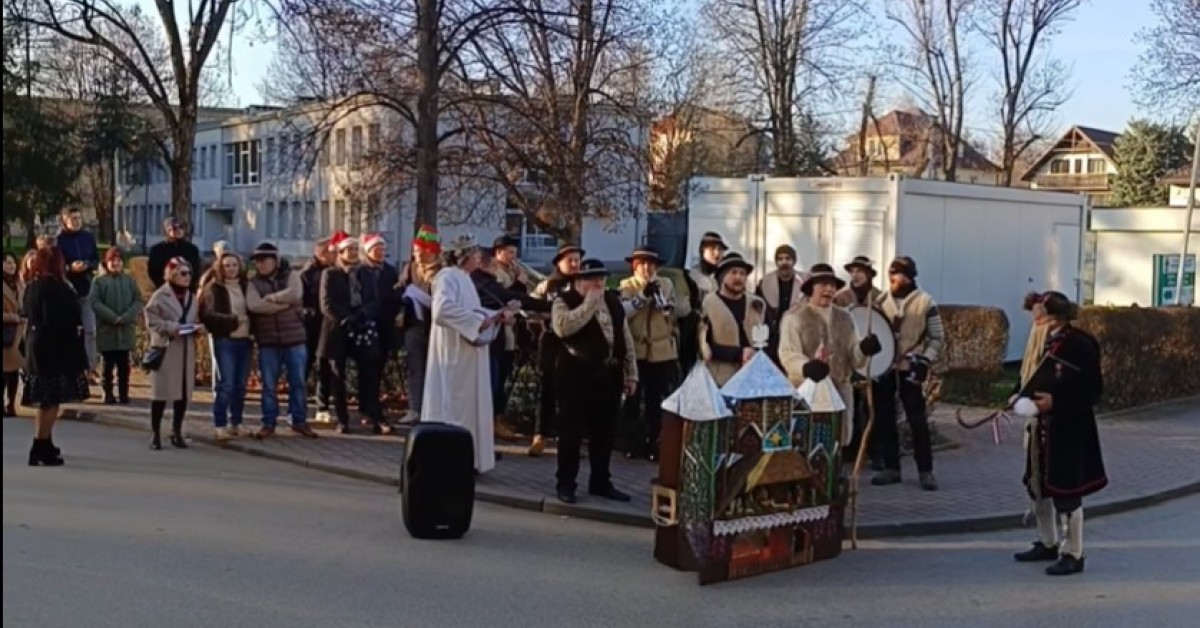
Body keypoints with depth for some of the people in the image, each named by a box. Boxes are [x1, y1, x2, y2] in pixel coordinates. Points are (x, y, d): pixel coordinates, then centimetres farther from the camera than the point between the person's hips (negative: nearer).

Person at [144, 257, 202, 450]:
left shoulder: (192, 297, 14)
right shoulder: (160, 296, -5)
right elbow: (151, 320, -9)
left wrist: (199, 327, -1)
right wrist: (170, 328, -20)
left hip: (186, 351, 6)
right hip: (165, 349, -6)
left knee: (183, 392, 6)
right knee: (161, 391, -2)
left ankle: (177, 432, 17)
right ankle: (155, 434, 6)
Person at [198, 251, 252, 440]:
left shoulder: (244, 286, 13)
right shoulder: (213, 288, -3)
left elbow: (252, 310, 17)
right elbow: (208, 314, -14)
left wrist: (252, 328, -1)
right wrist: (233, 319, -23)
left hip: (244, 340, 5)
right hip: (224, 340, -5)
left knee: (240, 385, 8)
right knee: (225, 384, -7)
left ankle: (236, 423, 18)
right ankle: (219, 425, 0)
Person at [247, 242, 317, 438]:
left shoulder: (291, 275, 3)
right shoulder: (253, 282, 5)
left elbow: (295, 294, -19)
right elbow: (253, 305, -14)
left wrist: (270, 298, -11)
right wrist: (284, 303, -14)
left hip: (294, 338, -1)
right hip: (267, 341, 1)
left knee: (298, 382, 5)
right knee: (269, 385, 5)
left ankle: (299, 421, 16)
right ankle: (269, 423, 14)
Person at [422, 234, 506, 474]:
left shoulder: (464, 278, 16)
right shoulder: (448, 276, -14)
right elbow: (443, 308, -29)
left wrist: (495, 316, 7)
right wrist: (477, 321, -24)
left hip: (468, 352, 10)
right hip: (454, 353, -10)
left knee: (468, 403, 11)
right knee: (453, 404, -5)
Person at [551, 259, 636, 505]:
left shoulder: (613, 301, 13)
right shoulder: (565, 301, -5)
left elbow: (626, 339, 15)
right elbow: (562, 328, -26)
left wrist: (631, 374, 11)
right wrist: (589, 304, -20)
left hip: (609, 374, 6)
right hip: (577, 373, -6)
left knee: (604, 431, 12)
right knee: (572, 430, 0)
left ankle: (600, 482, 23)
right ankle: (566, 484, 10)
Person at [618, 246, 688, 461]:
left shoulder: (666, 284, 8)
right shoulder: (626, 286, 2)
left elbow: (684, 308, 1)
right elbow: (622, 311, -15)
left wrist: (664, 301, -15)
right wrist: (643, 295, -23)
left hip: (662, 352, 1)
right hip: (634, 351, -1)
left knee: (656, 401, 6)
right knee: (633, 399, 5)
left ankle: (653, 443, 13)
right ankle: (632, 442, 14)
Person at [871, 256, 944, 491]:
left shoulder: (925, 302, -5)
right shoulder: (882, 300, 7)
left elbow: (937, 338, -3)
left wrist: (925, 361, -14)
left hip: (909, 369, -4)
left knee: (918, 421, -2)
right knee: (884, 419, 6)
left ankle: (926, 471, 8)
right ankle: (891, 468, 16)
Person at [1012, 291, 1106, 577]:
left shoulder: (1080, 345, -16)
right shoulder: (1043, 341, 7)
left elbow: (1093, 390, -16)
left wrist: (1055, 401, -24)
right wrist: (1020, 396, -1)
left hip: (1068, 429, -9)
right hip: (1041, 425, 9)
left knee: (1066, 491, -2)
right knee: (1038, 485, 17)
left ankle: (1073, 554, 10)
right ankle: (1047, 543, 33)